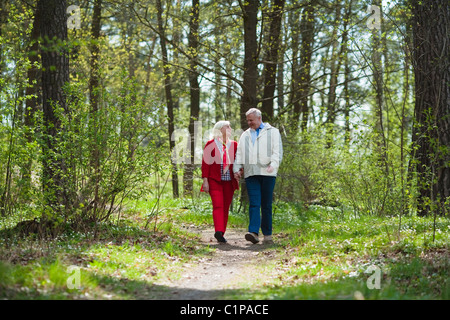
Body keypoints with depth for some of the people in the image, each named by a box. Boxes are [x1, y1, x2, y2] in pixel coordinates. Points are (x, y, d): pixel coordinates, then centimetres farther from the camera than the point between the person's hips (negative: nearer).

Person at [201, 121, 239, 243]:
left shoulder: (234, 144, 12)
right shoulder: (210, 144, 2)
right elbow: (205, 163, 0)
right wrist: (205, 180, -6)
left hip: (229, 181, 4)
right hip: (214, 181, -4)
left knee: (225, 207, 4)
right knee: (218, 205, -16)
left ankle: (221, 234, 12)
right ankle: (219, 231, -27)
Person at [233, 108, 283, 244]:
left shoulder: (272, 132, 10)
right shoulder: (245, 135, 22)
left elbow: (277, 151, 0)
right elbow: (239, 154, 21)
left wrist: (273, 165, -17)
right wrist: (236, 169, 6)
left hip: (267, 173, -2)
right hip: (251, 174, 2)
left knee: (266, 205, 0)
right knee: (254, 204, -10)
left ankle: (267, 235, 7)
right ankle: (253, 232, -20)